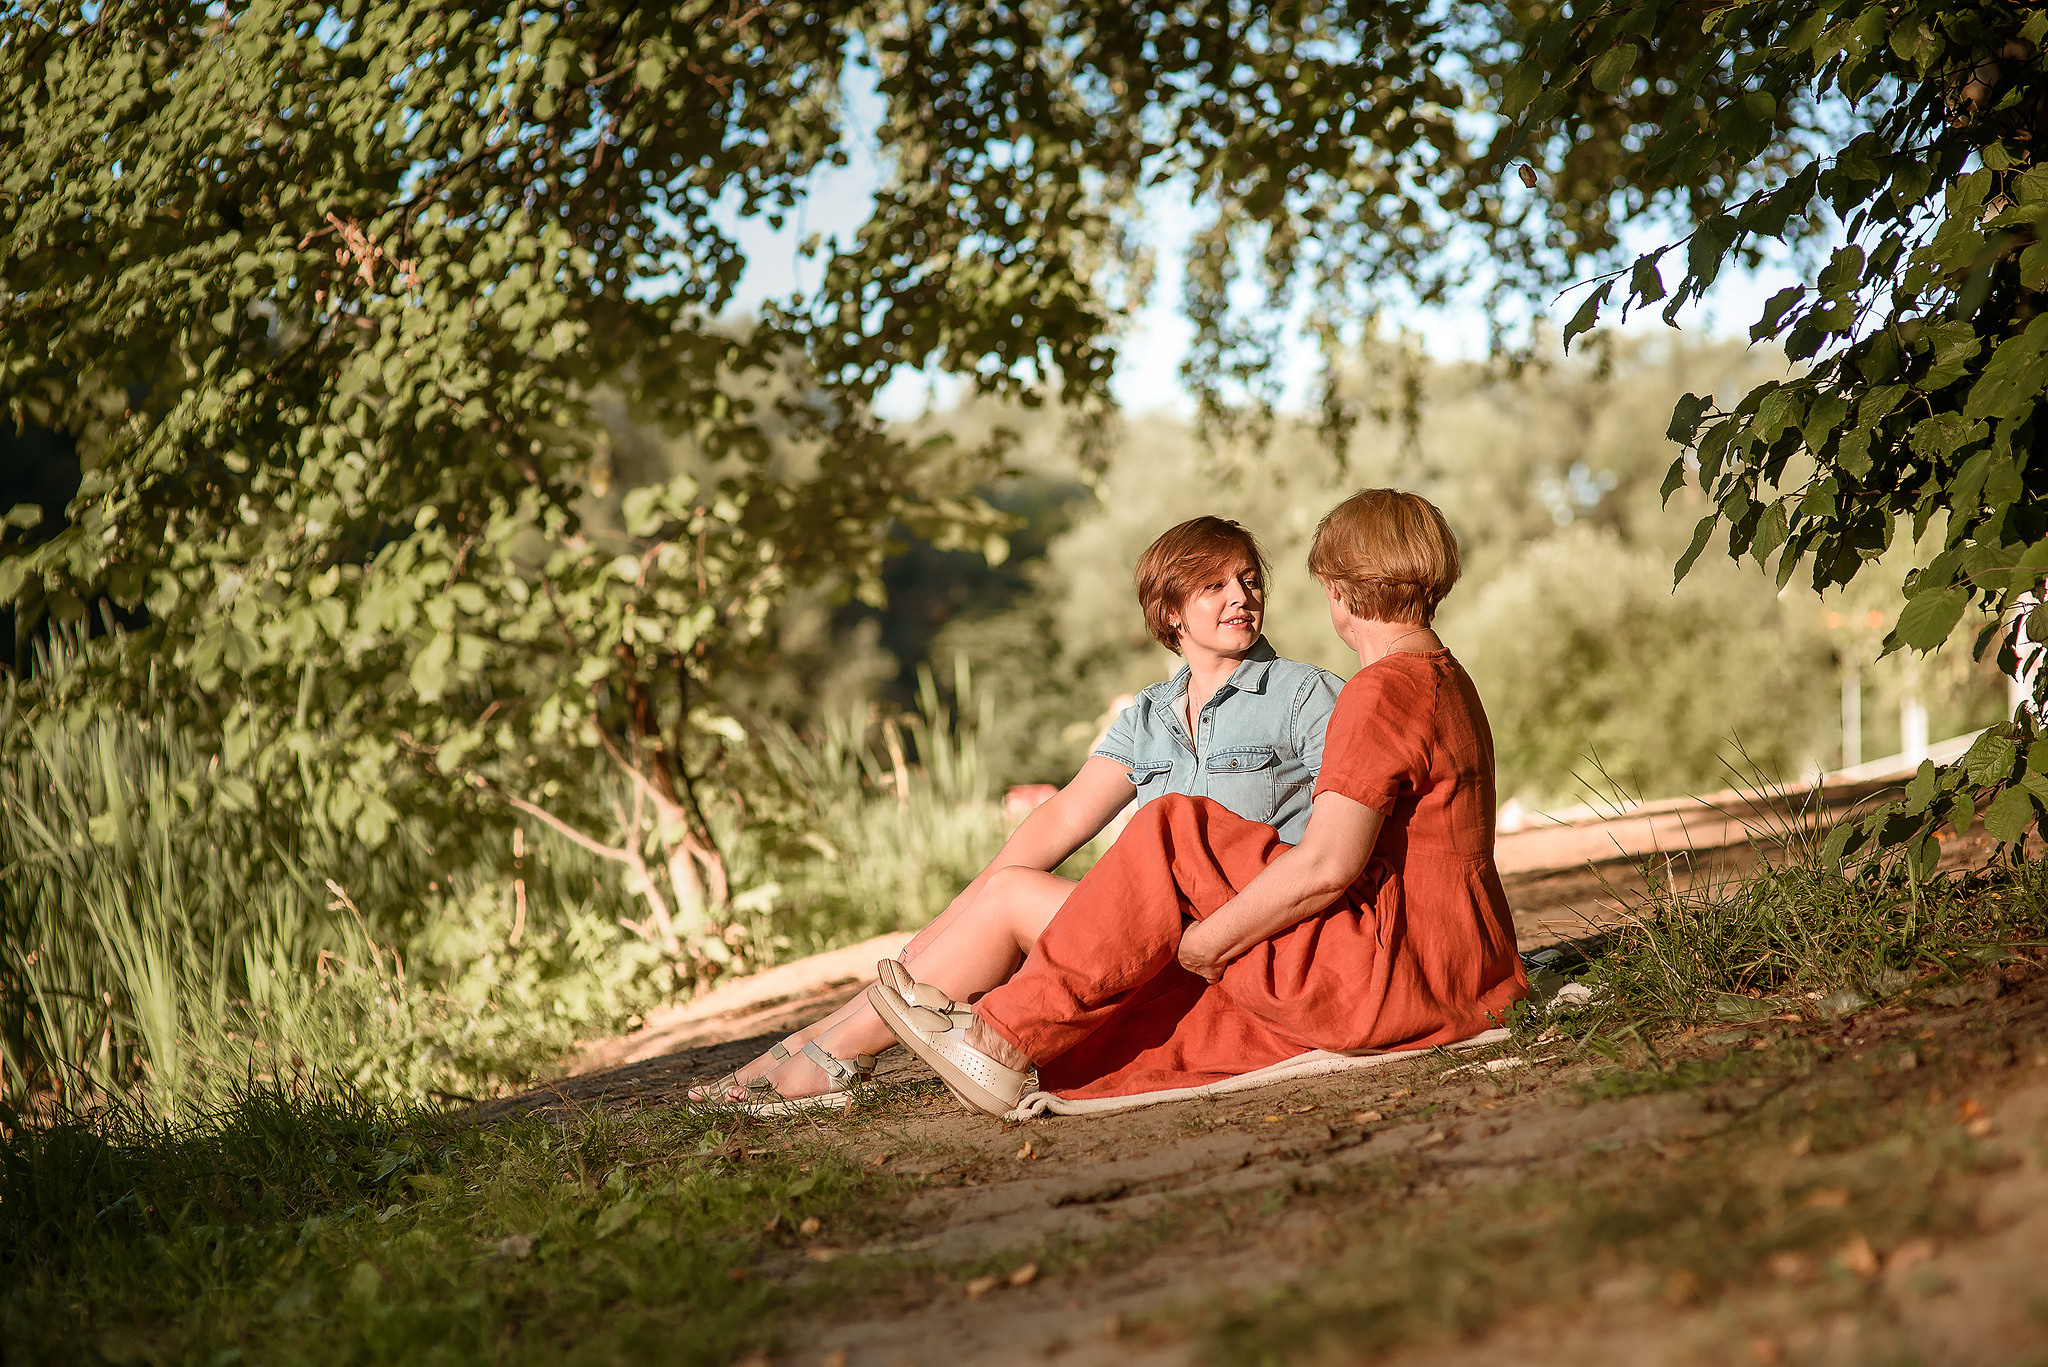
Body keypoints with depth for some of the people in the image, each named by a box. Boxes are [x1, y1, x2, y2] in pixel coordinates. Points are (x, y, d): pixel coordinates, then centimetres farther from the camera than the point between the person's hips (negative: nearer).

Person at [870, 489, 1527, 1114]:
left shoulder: (1385, 689, -13)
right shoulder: (1451, 681, 20)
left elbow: (1326, 865, -24)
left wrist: (1207, 942, -13)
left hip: (1400, 970, -10)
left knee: (1172, 835, -10)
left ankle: (1006, 1036, -8)